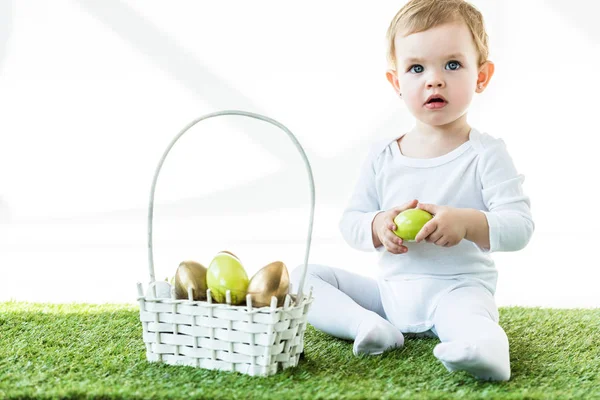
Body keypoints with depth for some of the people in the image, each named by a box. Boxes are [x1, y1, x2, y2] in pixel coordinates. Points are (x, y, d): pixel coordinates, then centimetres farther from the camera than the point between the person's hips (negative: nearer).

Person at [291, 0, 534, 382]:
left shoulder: (486, 154, -6)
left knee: (468, 315, -39)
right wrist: (378, 227, -16)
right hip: (389, 289, 6)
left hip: (457, 288, -5)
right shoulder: (383, 157, 6)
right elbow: (350, 221, 9)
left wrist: (468, 222, -32)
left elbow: (520, 226, -13)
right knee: (303, 277, -7)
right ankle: (365, 324, -27)